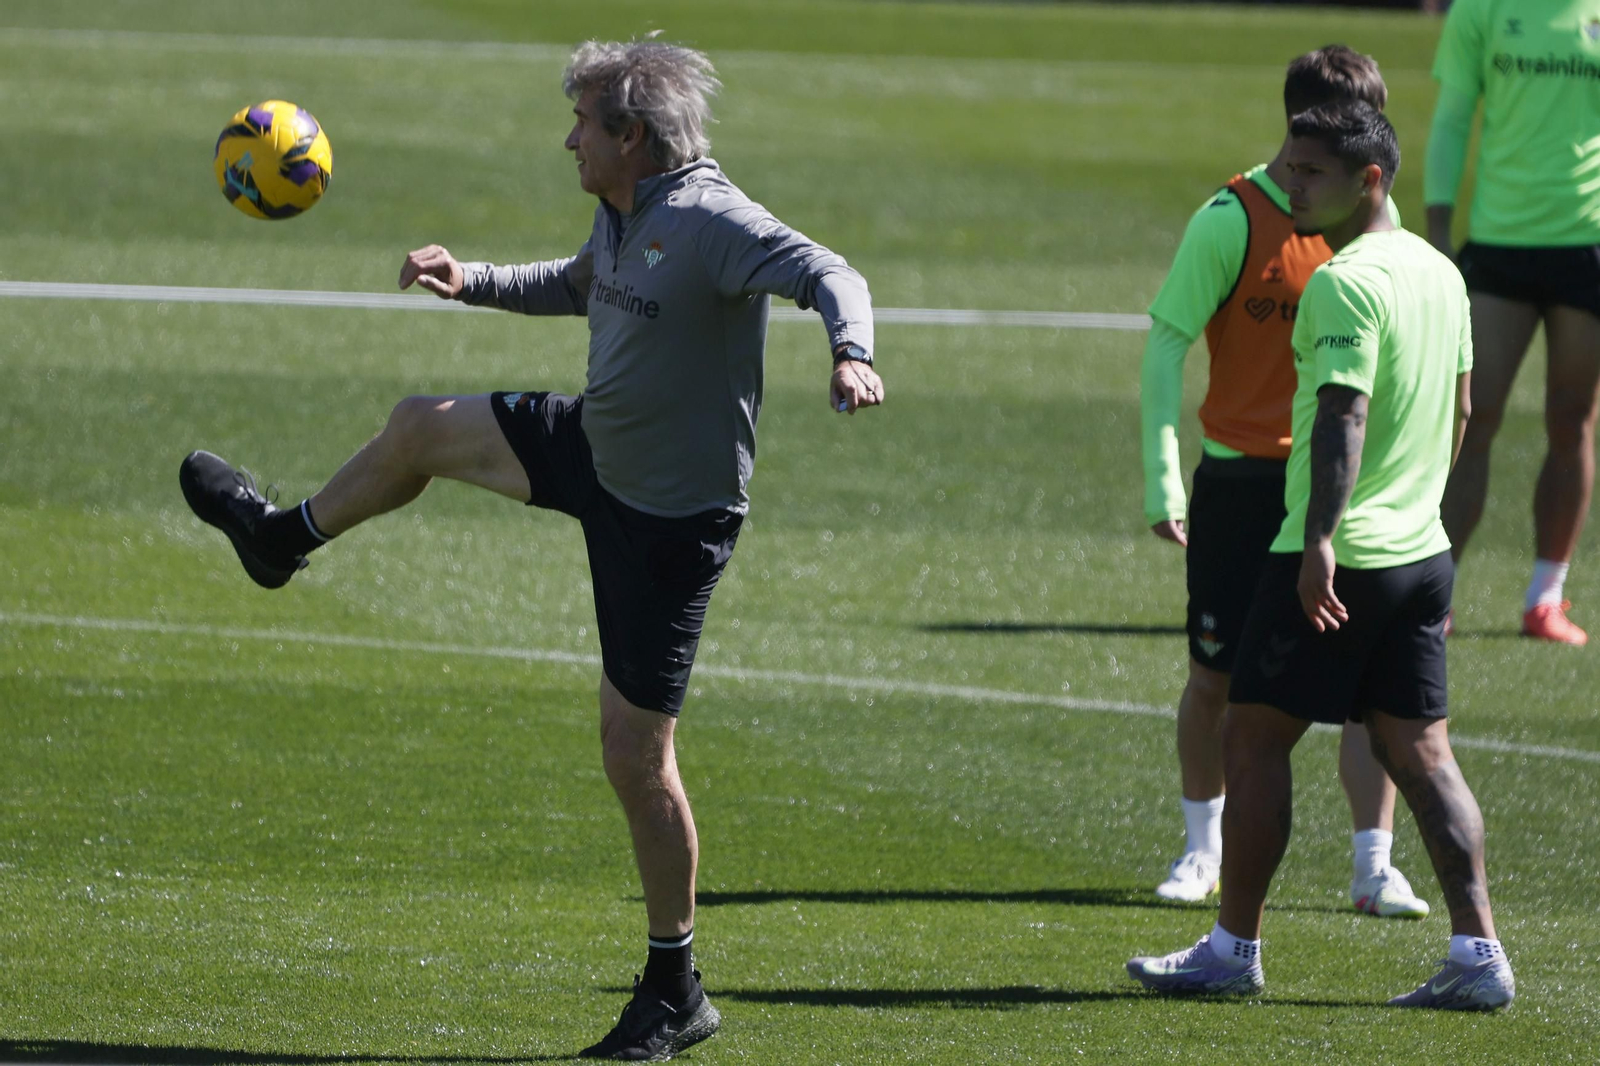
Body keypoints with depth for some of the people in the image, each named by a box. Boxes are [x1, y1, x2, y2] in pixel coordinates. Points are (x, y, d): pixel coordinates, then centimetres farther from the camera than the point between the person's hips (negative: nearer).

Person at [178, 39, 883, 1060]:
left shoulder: (711, 222, -26)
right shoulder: (621, 216, 2)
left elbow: (829, 273, -40)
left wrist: (851, 352, -60)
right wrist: (473, 280, 17)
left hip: (671, 514, -9)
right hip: (594, 446, 9)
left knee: (637, 755, -4)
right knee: (422, 426, 20)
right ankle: (284, 537, 50)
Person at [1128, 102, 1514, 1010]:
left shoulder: (1345, 282, -15)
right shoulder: (1441, 272, 12)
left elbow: (1343, 415, -26)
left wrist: (1321, 539, -34)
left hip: (1337, 563, -8)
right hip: (1423, 551, 8)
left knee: (1255, 737, 3)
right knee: (1420, 753, 8)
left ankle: (1235, 949, 8)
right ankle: (1479, 953, -1)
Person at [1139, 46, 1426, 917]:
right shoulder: (1231, 220, -11)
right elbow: (1166, 345, -10)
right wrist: (1163, 479, -16)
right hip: (1241, 478, -3)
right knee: (1215, 679, 7)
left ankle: (1375, 868, -3)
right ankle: (1203, 847, 27)